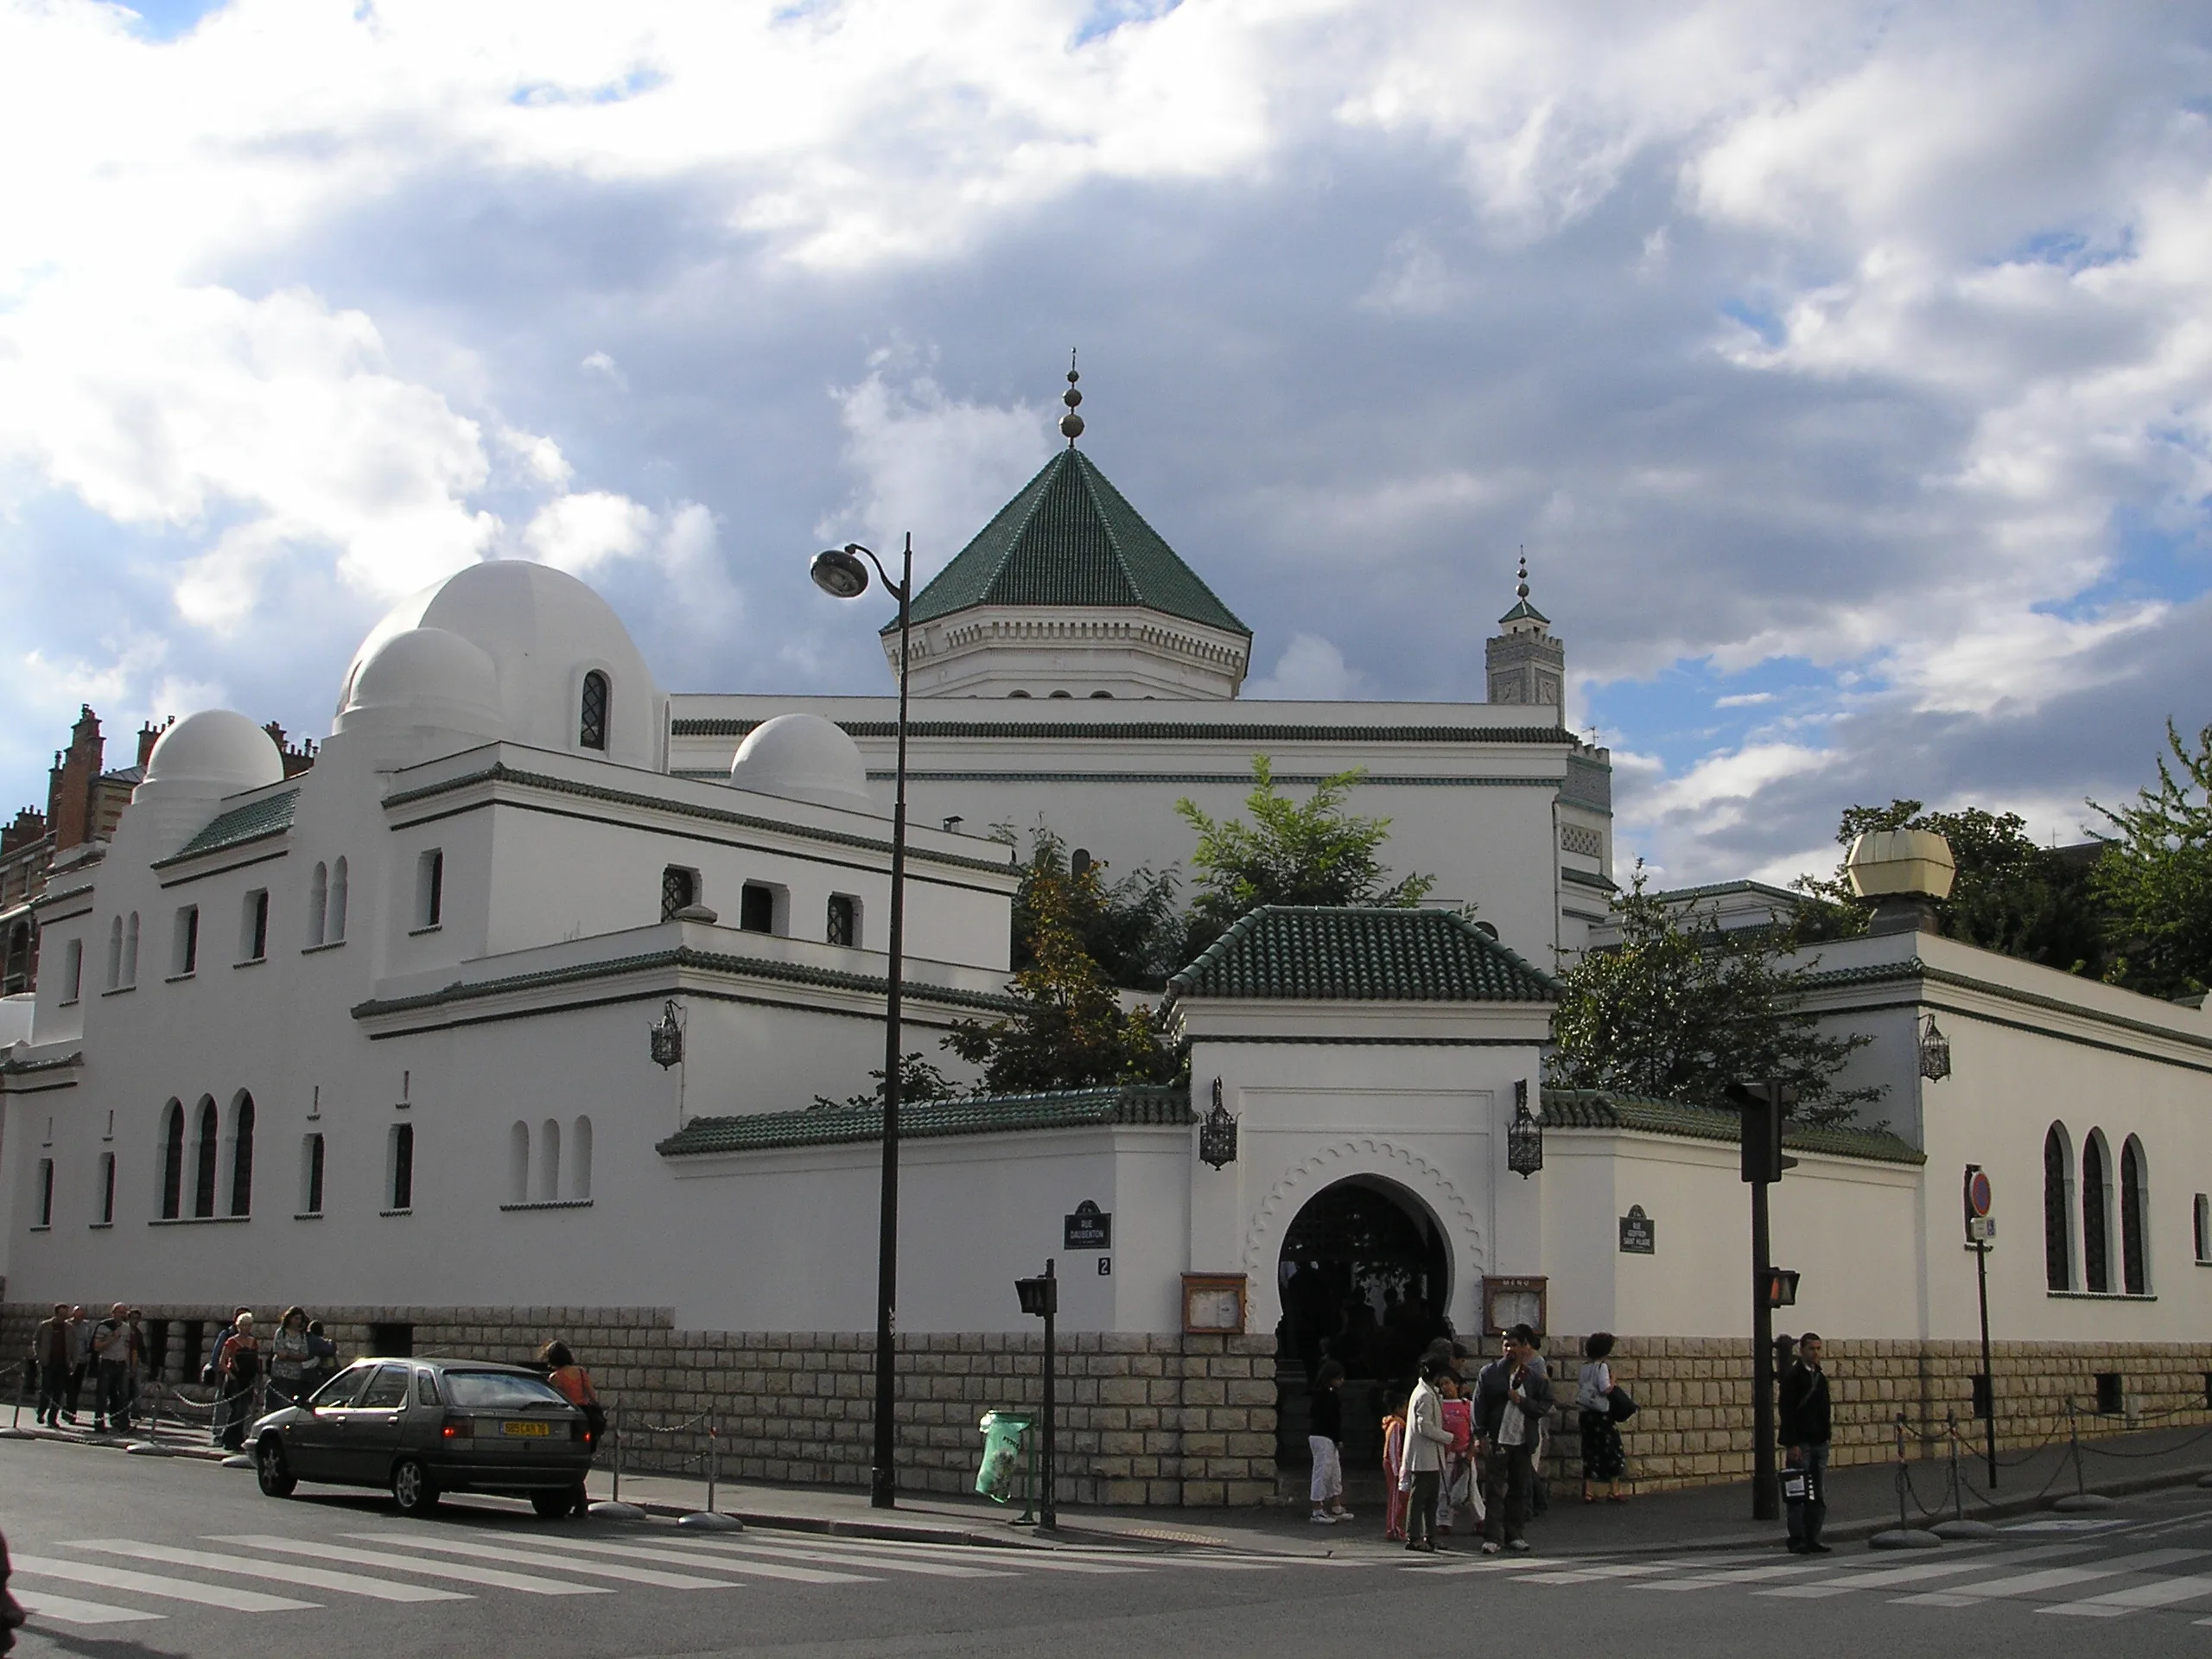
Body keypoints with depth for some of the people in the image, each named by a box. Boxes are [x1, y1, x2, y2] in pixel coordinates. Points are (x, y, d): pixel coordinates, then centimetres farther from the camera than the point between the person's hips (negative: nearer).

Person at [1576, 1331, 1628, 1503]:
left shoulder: (1585, 1367, 8)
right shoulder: (1602, 1367, -13)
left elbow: (1579, 1386, 9)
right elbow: (1606, 1390, -19)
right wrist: (1613, 1379, -3)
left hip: (1586, 1413, 7)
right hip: (1602, 1414, -7)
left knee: (1590, 1450, 9)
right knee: (1612, 1450, 5)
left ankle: (1587, 1491, 8)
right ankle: (1615, 1491, 7)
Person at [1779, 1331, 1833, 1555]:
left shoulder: (1821, 1376, 14)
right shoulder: (1793, 1376, -7)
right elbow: (1787, 1412, -12)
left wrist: (1827, 1430, 11)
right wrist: (1792, 1444, -17)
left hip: (1820, 1443, 7)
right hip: (1801, 1444, -7)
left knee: (1819, 1496, 6)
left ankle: (1813, 1539, 12)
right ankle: (1797, 1540, 1)